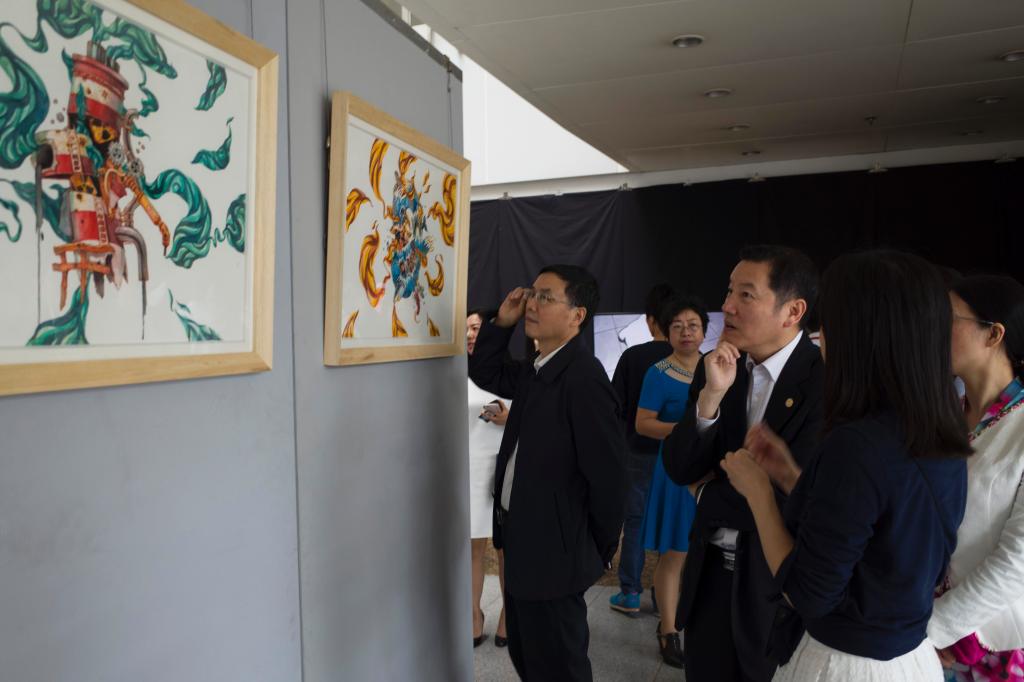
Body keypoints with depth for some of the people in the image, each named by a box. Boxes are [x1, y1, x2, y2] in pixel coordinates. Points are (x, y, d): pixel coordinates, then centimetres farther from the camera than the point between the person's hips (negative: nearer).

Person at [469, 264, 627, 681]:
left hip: (553, 549, -9)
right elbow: (485, 373, 21)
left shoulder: (584, 378, -24)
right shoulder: (536, 371, 5)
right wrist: (501, 322, 4)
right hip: (524, 540, 9)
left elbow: (607, 473, -22)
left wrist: (600, 549, -8)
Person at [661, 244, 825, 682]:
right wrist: (711, 395, -21)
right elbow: (679, 469, -5)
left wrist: (707, 495, -5)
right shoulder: (716, 368, -2)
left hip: (781, 581, -4)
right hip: (710, 570, 5)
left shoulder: (825, 381, -20)